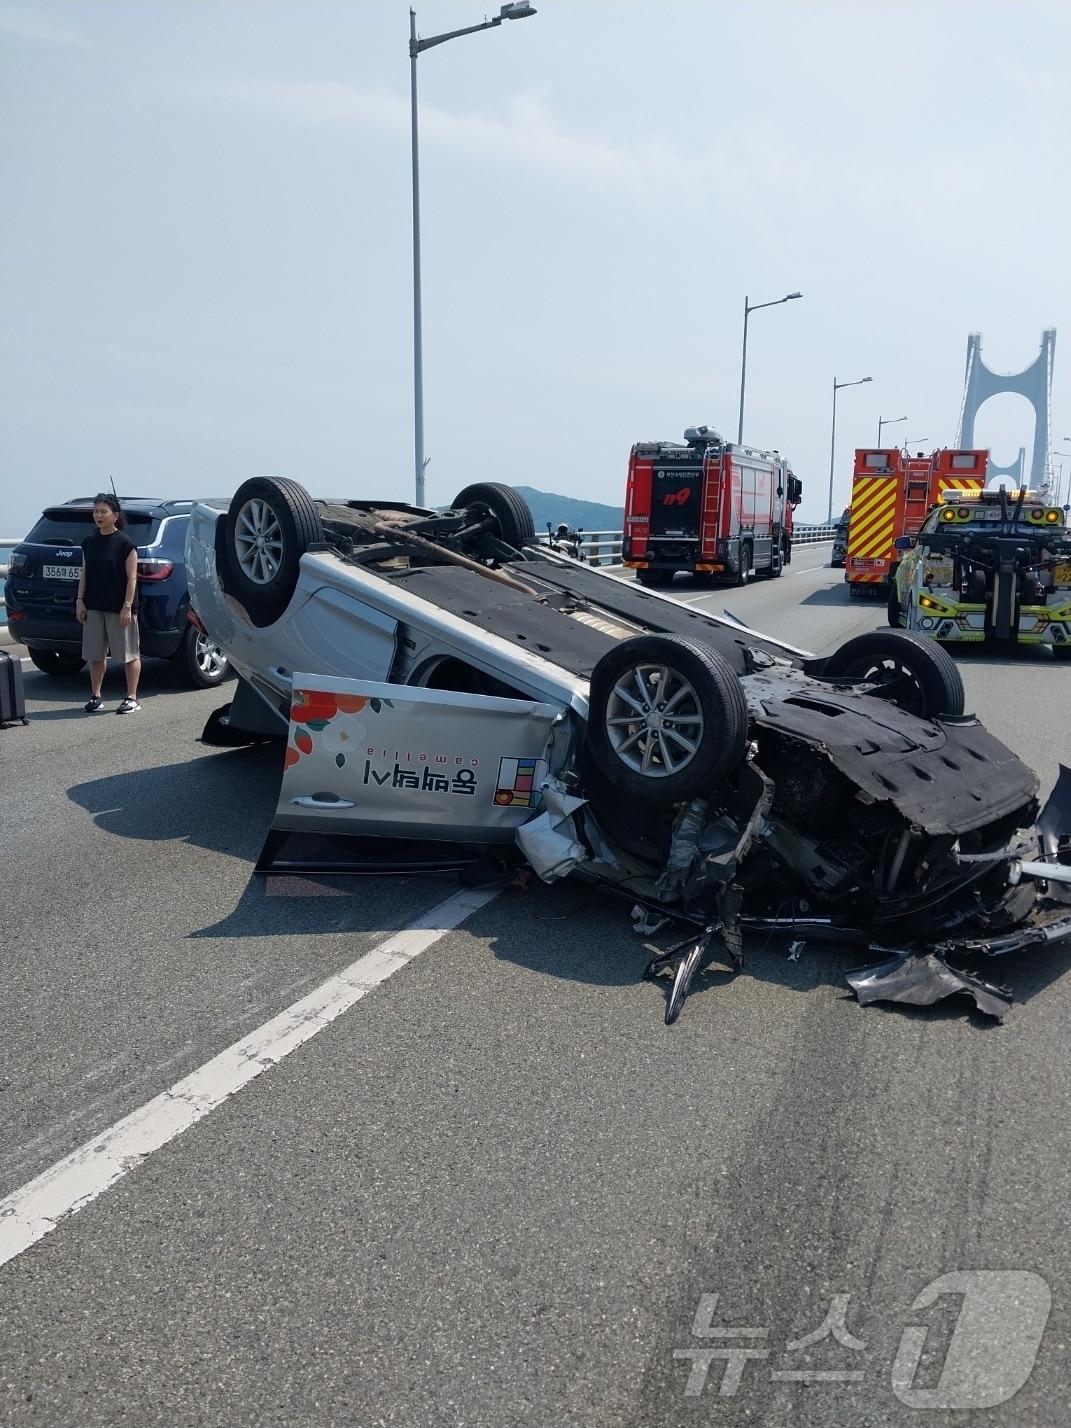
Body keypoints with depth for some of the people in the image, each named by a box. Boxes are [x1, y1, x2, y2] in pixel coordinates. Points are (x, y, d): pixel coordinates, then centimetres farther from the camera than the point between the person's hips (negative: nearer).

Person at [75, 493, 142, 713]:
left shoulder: (125, 543, -8)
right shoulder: (89, 543, 9)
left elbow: (132, 578, -9)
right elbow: (84, 574, 14)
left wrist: (127, 607, -14)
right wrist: (80, 600, 5)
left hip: (119, 609, -5)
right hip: (94, 608, 6)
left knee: (129, 654, 1)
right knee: (95, 654, 10)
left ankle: (132, 698, 8)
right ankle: (95, 697, 19)